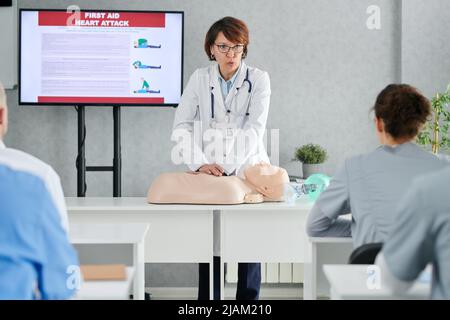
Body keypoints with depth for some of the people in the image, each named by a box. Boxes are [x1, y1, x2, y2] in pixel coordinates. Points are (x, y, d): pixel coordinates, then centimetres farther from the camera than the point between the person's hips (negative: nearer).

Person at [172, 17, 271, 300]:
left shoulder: (258, 79, -2)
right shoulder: (200, 78, 3)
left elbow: (255, 128, -12)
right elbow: (182, 126, -2)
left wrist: (230, 168, -24)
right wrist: (200, 163, -17)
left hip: (248, 170, -1)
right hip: (211, 171, 1)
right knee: (209, 243, 0)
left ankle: (248, 297, 9)